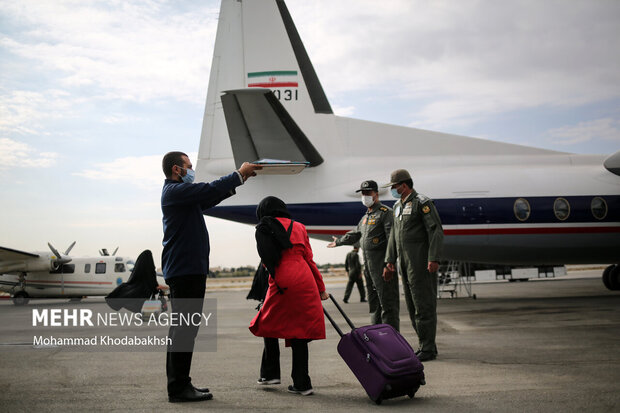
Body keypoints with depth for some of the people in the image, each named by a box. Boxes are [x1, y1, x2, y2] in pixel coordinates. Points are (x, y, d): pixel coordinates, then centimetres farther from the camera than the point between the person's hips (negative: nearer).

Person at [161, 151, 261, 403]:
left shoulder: (178, 191, 21)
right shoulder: (176, 191, -11)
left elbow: (208, 199, 24)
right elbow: (210, 190, -20)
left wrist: (238, 180, 18)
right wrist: (239, 174, -7)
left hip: (183, 269, 11)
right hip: (186, 269, -11)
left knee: (181, 328, 13)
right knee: (185, 329, -9)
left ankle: (179, 384, 20)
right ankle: (179, 388, -6)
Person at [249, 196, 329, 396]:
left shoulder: (263, 230, 8)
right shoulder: (298, 227, 17)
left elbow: (267, 260, 1)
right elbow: (309, 259, 15)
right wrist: (321, 289, 18)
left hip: (281, 282, -3)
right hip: (304, 280, 3)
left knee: (269, 324, 17)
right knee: (299, 329, 6)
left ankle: (270, 373, 20)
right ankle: (302, 383, 8)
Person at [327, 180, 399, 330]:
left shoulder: (385, 212, -6)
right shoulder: (366, 216, 21)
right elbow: (355, 234, 37)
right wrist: (338, 241, 50)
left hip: (382, 265, -9)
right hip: (368, 265, 9)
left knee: (388, 302, -9)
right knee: (374, 301, 12)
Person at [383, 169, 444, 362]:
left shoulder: (422, 202, -9)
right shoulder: (398, 206, 17)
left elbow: (436, 230, -14)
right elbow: (394, 235, 20)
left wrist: (433, 259, -21)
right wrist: (390, 261, 15)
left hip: (421, 263, -9)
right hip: (405, 263, 9)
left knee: (424, 304, -6)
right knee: (412, 305, 11)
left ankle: (428, 349, -1)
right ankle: (426, 345, 20)